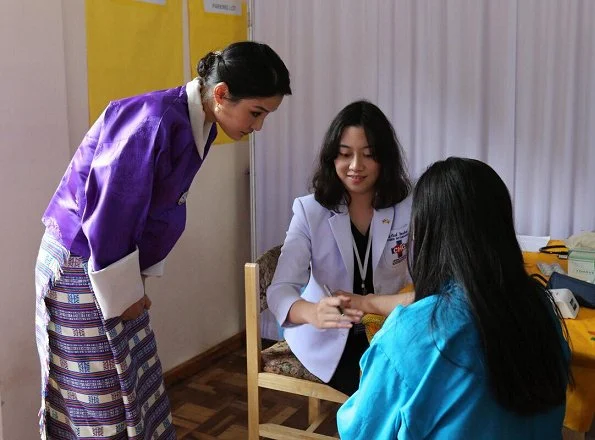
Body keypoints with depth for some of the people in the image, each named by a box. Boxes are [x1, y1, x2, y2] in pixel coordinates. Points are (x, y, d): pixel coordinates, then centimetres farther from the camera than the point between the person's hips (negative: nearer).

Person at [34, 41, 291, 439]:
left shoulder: (200, 126, 1)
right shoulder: (155, 122, -28)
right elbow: (107, 212, -25)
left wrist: (139, 280, 10)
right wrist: (122, 293, -14)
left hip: (114, 266, 9)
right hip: (82, 269, -8)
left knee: (139, 387, 16)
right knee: (101, 403, 3)